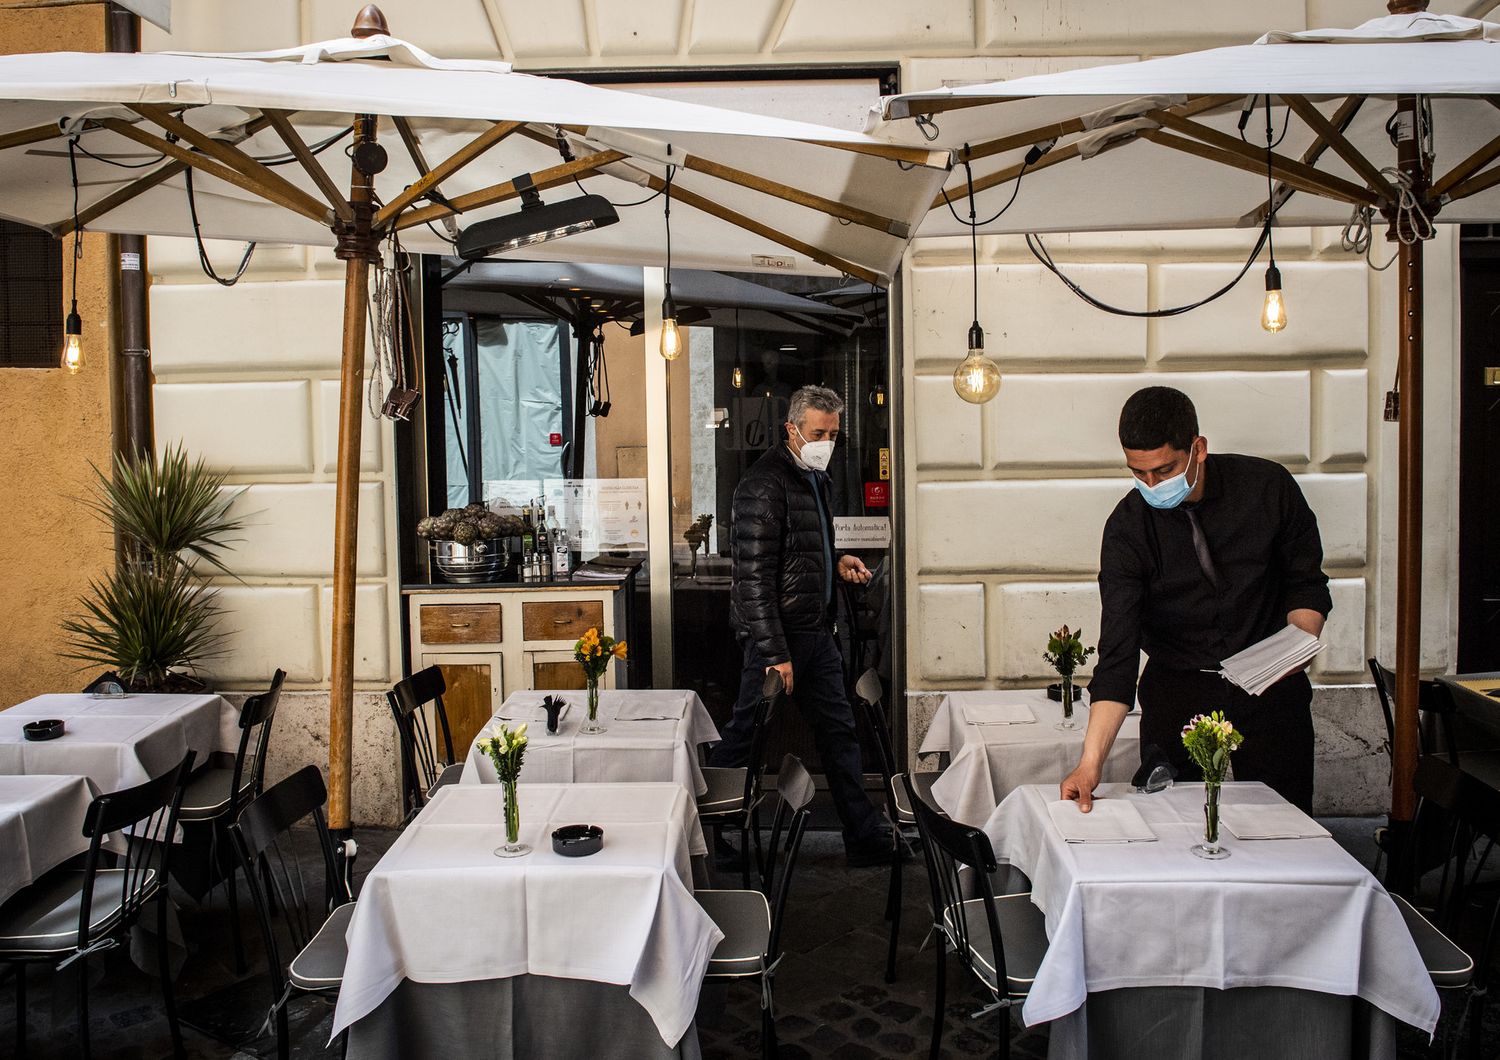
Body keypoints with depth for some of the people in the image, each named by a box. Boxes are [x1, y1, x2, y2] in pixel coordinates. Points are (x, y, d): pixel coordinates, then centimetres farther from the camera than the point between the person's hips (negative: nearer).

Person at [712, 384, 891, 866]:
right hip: (777, 633, -9)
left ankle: (866, 839, 23)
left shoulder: (815, 477, 13)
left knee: (839, 731, 13)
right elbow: (754, 577, -22)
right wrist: (775, 654, -23)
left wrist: (836, 562, 9)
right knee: (745, 736, 1)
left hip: (816, 631, 9)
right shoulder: (764, 485, -18)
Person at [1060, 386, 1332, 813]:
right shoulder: (1127, 528, -14)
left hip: (1270, 687, 1)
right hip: (1177, 692, 0)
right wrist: (1091, 761, -26)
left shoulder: (1269, 486, -11)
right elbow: (1117, 653, -18)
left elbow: (1308, 585, 3)